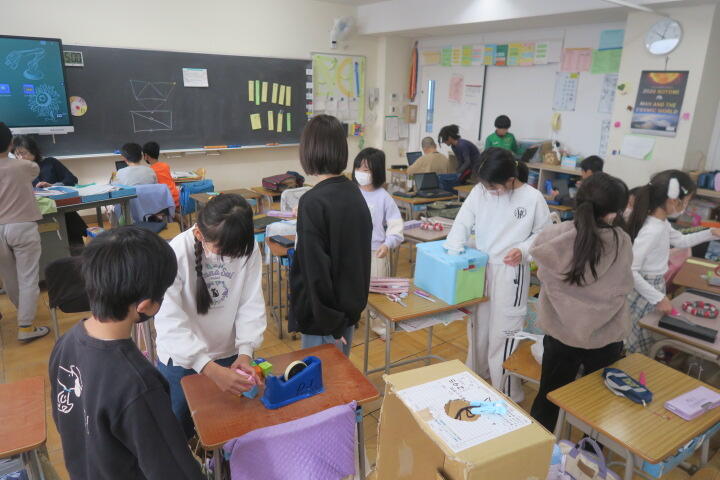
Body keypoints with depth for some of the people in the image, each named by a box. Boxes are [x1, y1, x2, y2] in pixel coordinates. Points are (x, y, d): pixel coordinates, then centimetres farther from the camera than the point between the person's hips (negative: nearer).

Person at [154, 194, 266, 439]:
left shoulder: (248, 248, -17)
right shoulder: (176, 254, -25)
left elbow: (251, 304, -11)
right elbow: (171, 323, -27)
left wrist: (245, 352, -24)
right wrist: (210, 368, -36)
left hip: (229, 356, 3)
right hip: (182, 361, -2)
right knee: (179, 431, 16)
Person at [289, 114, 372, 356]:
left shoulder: (313, 202, -21)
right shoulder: (355, 193, 2)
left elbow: (316, 269, -23)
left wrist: (329, 323, -16)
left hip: (324, 317, -7)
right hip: (351, 307, 7)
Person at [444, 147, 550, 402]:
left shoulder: (533, 198, -12)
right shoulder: (479, 191, -4)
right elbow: (462, 223, -3)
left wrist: (523, 250, -19)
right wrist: (454, 254, -16)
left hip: (509, 273, -4)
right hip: (479, 268, 5)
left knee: (503, 333, -1)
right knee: (477, 327, 19)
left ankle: (506, 395, 18)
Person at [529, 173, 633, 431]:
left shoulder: (554, 236, -19)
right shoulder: (622, 243, -18)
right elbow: (624, 286, -4)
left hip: (561, 332, 0)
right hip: (606, 336, 0)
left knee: (548, 398, 19)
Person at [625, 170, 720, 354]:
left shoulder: (662, 224, 2)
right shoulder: (651, 231, -28)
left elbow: (681, 241, 25)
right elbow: (630, 272, -31)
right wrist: (658, 298, -28)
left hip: (655, 288, 10)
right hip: (645, 294, -10)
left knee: (647, 344, 20)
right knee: (641, 350, 6)